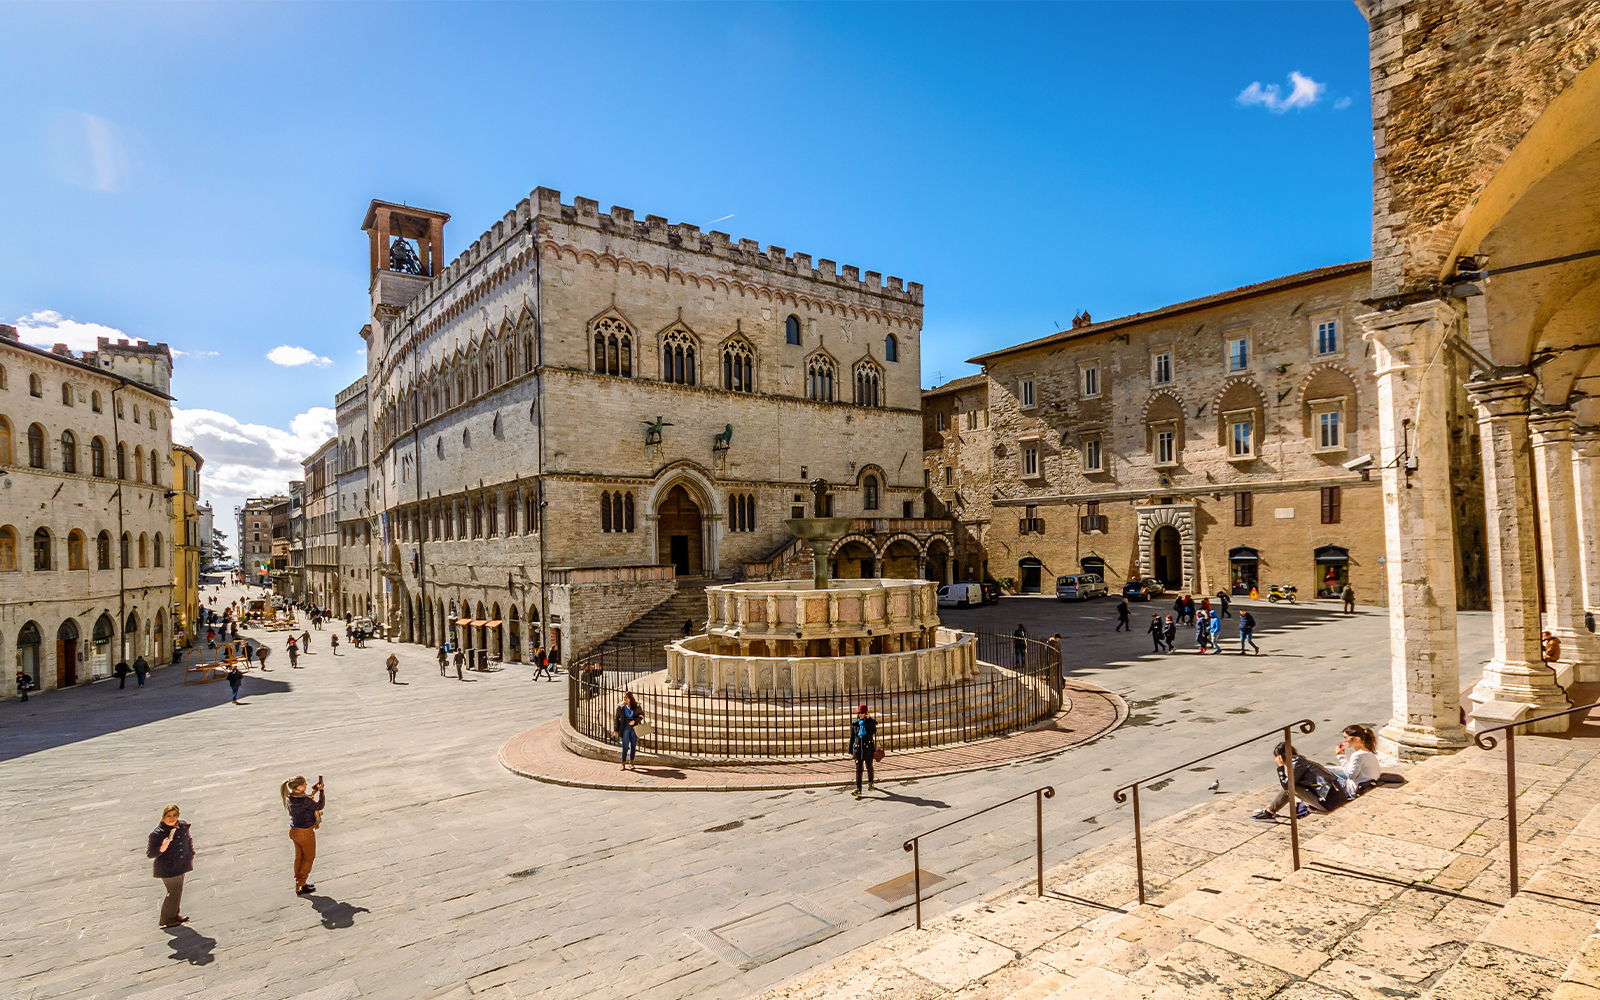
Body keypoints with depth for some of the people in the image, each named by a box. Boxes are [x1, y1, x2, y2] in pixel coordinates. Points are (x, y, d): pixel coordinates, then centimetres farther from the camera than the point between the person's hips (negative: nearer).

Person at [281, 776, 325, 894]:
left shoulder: (290, 797, -6)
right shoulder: (303, 800, -31)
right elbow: (320, 805, -16)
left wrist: (313, 790, 6)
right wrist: (321, 791, -8)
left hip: (294, 830, 8)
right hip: (305, 832, -8)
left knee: (299, 857, 23)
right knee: (309, 858, 12)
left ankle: (298, 884, 36)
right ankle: (301, 886, 18)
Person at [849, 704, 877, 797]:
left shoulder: (870, 722, -2)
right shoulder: (855, 723, 5)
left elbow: (873, 731, -22)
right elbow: (852, 737, 10)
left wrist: (868, 719, -21)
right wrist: (850, 750, 11)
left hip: (868, 748, -1)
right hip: (858, 748, 1)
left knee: (869, 767, 11)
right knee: (858, 769, -5)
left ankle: (871, 783, 38)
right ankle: (858, 790, -8)